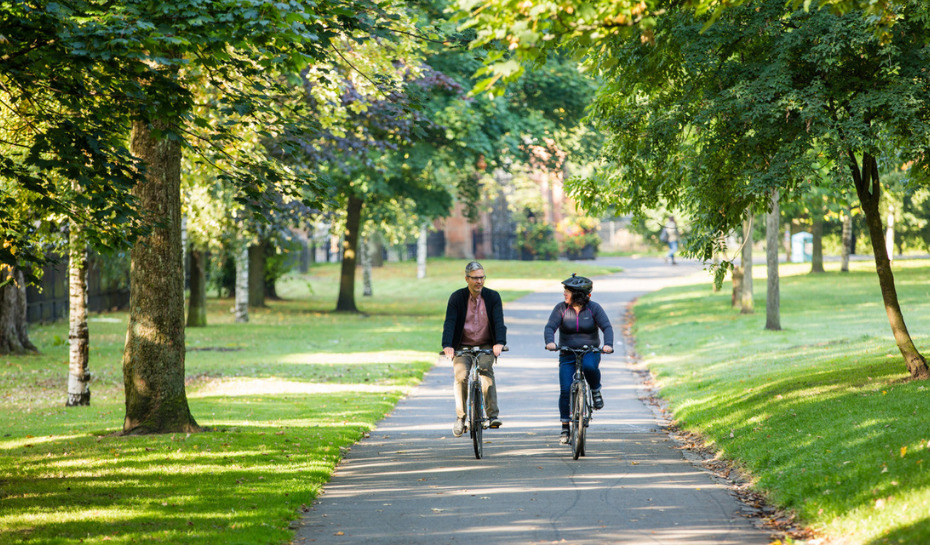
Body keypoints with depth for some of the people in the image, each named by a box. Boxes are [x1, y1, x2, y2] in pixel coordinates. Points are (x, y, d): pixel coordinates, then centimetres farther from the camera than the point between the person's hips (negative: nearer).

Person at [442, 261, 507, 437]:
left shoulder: (493, 297, -2)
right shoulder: (457, 297, -4)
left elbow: (498, 321, -13)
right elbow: (449, 323, -14)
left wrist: (499, 343, -32)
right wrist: (447, 345, -31)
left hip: (486, 346, 0)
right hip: (462, 346, 0)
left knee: (486, 370, -28)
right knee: (461, 375, -23)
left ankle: (493, 415, -29)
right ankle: (460, 418, -8)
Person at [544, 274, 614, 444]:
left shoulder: (594, 308, -5)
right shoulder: (561, 308, -3)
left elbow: (607, 327, -14)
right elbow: (550, 327, -13)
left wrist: (608, 344, -34)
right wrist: (550, 341, -35)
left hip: (590, 352, -1)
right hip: (568, 355, 1)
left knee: (589, 366, -37)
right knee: (565, 390, -11)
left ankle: (596, 391, -7)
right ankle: (565, 427, 0)